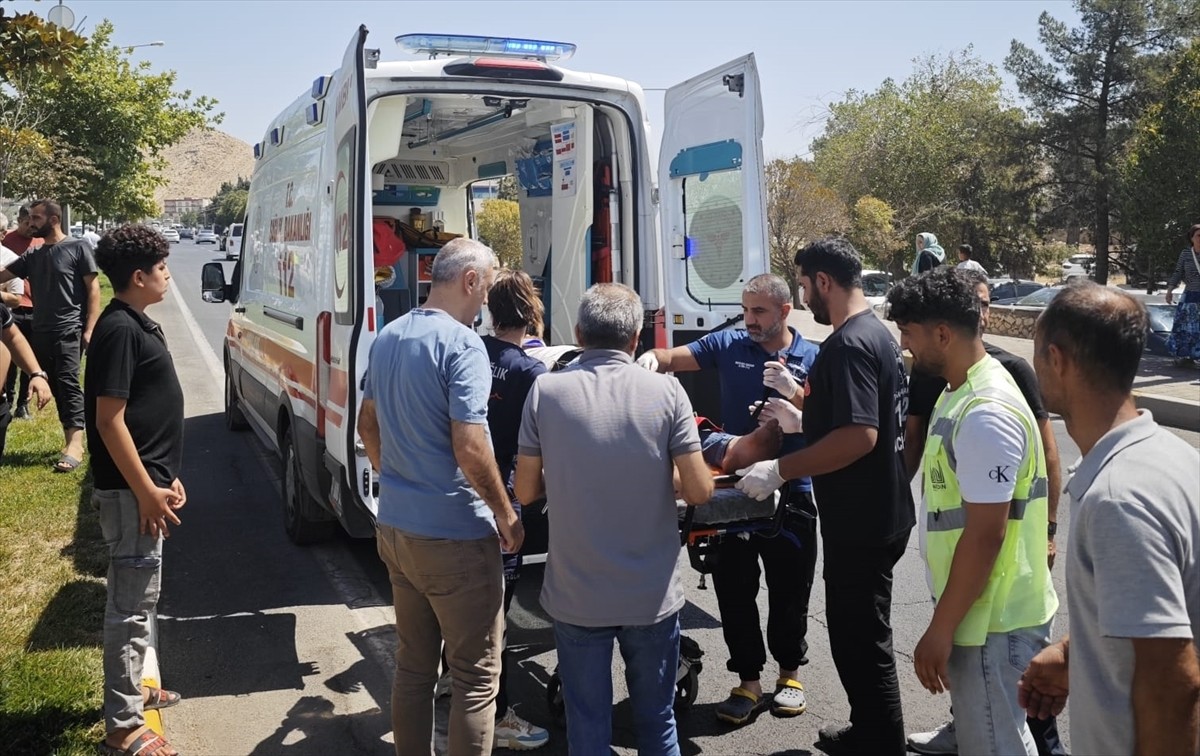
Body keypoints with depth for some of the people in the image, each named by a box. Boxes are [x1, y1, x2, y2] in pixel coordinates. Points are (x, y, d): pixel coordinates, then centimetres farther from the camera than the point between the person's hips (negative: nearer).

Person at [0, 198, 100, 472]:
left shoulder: (78, 247, -3)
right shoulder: (32, 256, 15)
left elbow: (93, 289, -6)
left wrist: (89, 329, -13)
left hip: (69, 331, -7)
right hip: (41, 333, 7)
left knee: (68, 383, -14)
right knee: (55, 386, 9)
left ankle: (74, 444, -18)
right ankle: (71, 439, 17)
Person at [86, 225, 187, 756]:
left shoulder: (138, 325, 12)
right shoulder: (119, 330, -19)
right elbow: (109, 420, -22)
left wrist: (165, 476, 18)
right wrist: (146, 492, -21)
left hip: (146, 482, 10)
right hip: (130, 490, -10)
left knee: (135, 597, 20)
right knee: (133, 603, -3)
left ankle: (129, 689, 35)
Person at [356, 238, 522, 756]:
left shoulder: (388, 338, 8)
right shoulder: (462, 344, -18)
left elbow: (368, 425, 18)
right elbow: (470, 448, -24)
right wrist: (508, 517, -12)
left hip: (395, 528, 8)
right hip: (454, 537, -8)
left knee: (413, 665, 19)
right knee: (476, 675, 4)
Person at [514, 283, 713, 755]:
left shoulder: (545, 390, -7)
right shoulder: (665, 391, -8)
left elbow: (526, 491, -1)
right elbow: (699, 491, -8)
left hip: (576, 596, 0)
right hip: (652, 594, 0)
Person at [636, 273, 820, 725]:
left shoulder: (811, 359, 0)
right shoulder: (728, 345, 3)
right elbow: (676, 358, -4)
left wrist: (794, 394, -22)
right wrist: (653, 358, -26)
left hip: (791, 490, -1)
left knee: (789, 590, 11)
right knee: (733, 588, 6)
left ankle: (790, 674, 31)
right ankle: (748, 680, 20)